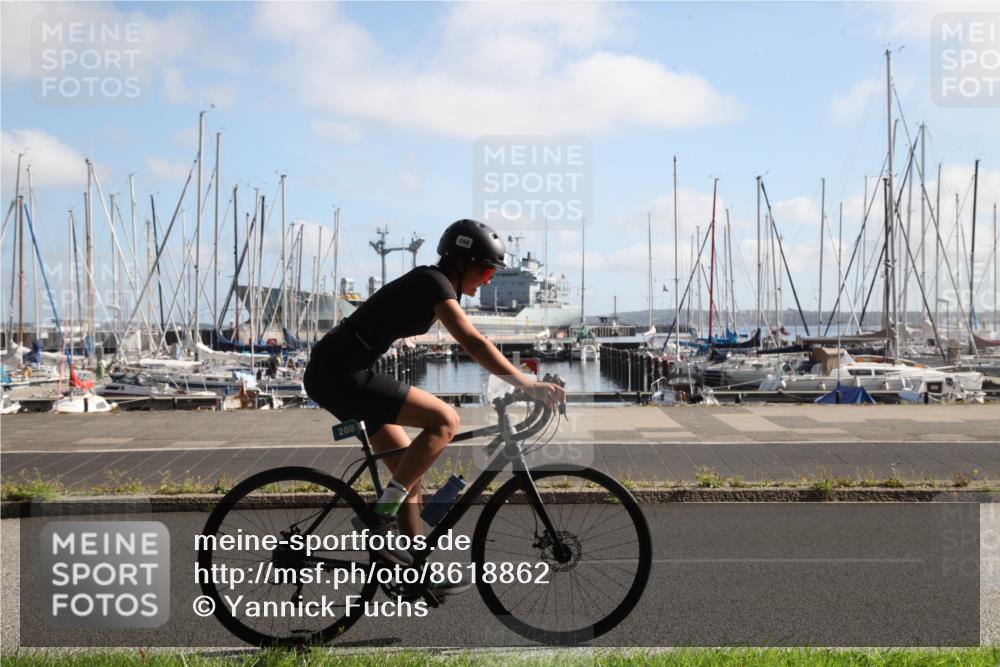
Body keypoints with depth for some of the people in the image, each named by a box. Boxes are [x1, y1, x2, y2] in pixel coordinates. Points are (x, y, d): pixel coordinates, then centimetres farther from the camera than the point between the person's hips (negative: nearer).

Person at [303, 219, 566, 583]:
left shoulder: (431, 284, 17)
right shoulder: (433, 282, -13)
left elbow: (474, 346, 22)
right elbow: (474, 343, -24)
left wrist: (523, 381, 19)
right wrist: (528, 385, -25)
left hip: (334, 374, 10)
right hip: (340, 373, -10)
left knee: (409, 469, 12)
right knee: (445, 420, -17)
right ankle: (381, 515, -11)